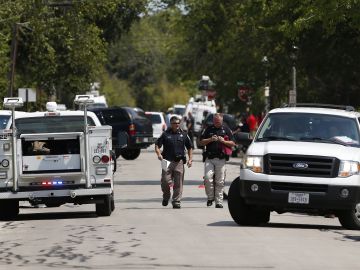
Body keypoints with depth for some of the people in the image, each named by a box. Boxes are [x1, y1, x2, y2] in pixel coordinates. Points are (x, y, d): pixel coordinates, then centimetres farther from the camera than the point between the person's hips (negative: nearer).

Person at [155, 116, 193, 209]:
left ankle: (176, 201, 5)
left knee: (178, 183, -1)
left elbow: (190, 147, 18)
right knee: (165, 181, -6)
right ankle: (166, 197, 20)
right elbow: (157, 145, 3)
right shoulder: (165, 134, 5)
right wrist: (159, 154, -15)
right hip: (167, 161, -1)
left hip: (179, 162, 1)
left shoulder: (183, 134, 11)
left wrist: (190, 159, 8)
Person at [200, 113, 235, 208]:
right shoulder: (208, 129, 11)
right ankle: (210, 197, 3)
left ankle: (219, 202, 4)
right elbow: (201, 142, 10)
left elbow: (232, 143, 9)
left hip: (221, 159, 0)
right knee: (208, 178, -15)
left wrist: (223, 141, -9)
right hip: (209, 158, 0)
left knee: (220, 182, -1)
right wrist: (210, 139, -7)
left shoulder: (226, 129, 10)